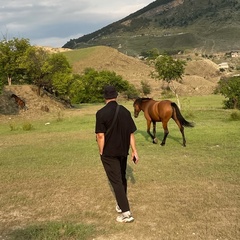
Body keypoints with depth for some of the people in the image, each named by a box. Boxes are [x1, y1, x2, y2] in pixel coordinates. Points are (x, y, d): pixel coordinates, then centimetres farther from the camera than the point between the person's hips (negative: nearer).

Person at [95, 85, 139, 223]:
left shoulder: (101, 113, -15)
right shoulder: (125, 111, 0)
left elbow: (100, 135, -16)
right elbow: (131, 133, 3)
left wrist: (101, 152, -5)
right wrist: (134, 151, 9)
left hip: (109, 153, -5)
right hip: (123, 151, 5)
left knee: (116, 181, -1)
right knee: (122, 178, 20)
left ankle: (126, 213, -4)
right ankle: (121, 205, 34)